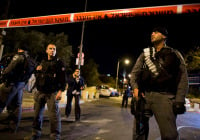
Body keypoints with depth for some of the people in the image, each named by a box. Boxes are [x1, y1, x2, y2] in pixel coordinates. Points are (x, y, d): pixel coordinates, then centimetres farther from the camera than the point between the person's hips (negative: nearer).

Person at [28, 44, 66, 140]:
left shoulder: (59, 63, 0)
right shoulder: (42, 62, 17)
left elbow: (63, 78, -7)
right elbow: (37, 76, 27)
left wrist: (60, 91, -17)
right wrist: (37, 70, 5)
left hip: (52, 93, -5)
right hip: (40, 92, 6)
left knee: (54, 115, -9)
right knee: (37, 113, 12)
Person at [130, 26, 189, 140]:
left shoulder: (174, 54, 12)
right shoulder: (144, 54, 20)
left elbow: (183, 77, 5)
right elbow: (135, 72, 14)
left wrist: (179, 100, -6)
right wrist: (135, 88, -4)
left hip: (164, 96, -2)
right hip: (143, 95, 3)